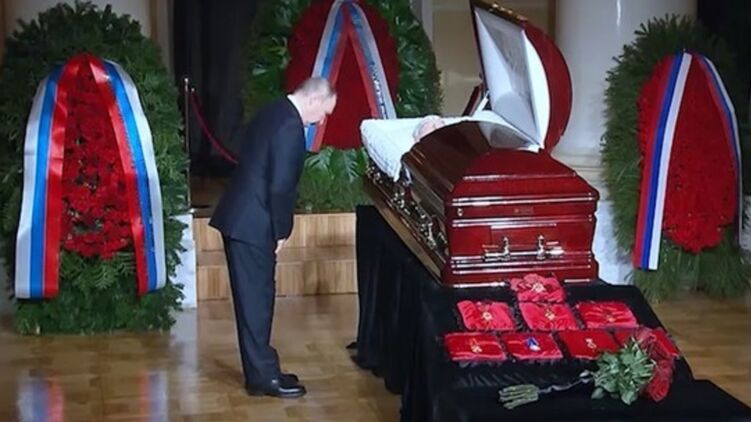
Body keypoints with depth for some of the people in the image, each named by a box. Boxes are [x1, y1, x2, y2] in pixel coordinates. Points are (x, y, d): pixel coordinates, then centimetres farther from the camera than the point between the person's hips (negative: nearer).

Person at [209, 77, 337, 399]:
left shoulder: (273, 112, 13)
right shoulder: (291, 125, -18)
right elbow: (280, 186, -21)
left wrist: (275, 228, 17)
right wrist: (281, 231, -10)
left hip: (239, 217, 10)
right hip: (252, 224, -10)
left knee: (253, 297, 14)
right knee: (257, 298, -3)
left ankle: (260, 370, 22)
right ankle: (263, 376, 5)